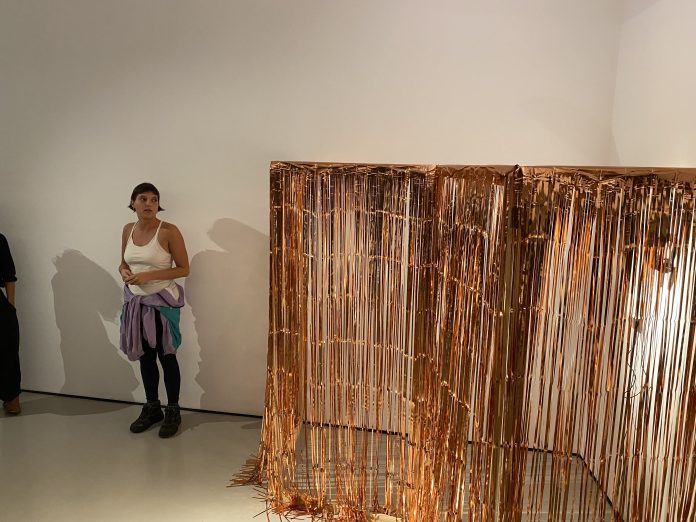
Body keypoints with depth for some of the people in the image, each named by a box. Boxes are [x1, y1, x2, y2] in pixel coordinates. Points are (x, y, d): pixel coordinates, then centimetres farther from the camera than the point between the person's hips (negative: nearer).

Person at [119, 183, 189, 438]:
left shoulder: (168, 231, -13)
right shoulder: (128, 230, 4)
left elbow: (183, 269, -12)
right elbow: (124, 262, 16)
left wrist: (149, 276, -21)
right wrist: (124, 272, -8)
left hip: (162, 301, -5)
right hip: (136, 301, 5)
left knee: (166, 355, 3)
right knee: (145, 355, 14)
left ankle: (173, 411, 18)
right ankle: (152, 408, 29)